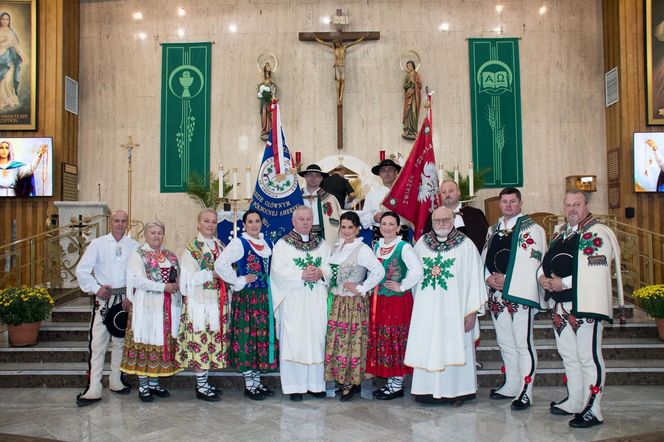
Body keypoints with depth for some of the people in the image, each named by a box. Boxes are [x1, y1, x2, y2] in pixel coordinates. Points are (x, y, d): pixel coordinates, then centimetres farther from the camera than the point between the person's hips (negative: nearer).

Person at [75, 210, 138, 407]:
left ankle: (116, 381, 25)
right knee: (97, 343, -5)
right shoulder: (98, 244, 3)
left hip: (125, 299, 2)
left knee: (121, 341, 11)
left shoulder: (134, 246, 4)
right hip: (103, 299, -1)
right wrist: (95, 288, -5)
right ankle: (93, 389, -1)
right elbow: (82, 270, 2)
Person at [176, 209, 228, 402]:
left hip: (218, 302, 6)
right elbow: (188, 278, -10)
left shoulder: (220, 246, 14)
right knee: (200, 341, -3)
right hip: (199, 301, -6)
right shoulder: (191, 248, -4)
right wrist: (212, 274, -14)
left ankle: (203, 382, 22)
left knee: (213, 341, 9)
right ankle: (201, 388, 8)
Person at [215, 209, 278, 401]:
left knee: (263, 338, 10)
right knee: (247, 338, 0)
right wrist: (238, 282, -15)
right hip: (245, 298, -6)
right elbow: (220, 264, -20)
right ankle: (249, 385, 11)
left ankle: (257, 381, 22)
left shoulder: (267, 243, 12)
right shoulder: (239, 243, -8)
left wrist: (271, 289, 10)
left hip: (264, 298, 7)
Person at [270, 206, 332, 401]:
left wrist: (321, 273, -13)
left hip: (317, 301, 3)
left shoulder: (322, 245, 14)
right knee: (293, 341, -2)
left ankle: (315, 383, 15)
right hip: (293, 301, -3)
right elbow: (278, 271, -9)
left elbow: (331, 267, 8)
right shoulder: (282, 244, 2)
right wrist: (302, 275, -17)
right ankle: (294, 385, 7)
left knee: (317, 339, 4)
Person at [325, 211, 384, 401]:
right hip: (335, 302, 7)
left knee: (350, 341, -1)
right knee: (335, 341, 9)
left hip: (353, 303, -7)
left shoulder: (362, 249, -12)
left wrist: (360, 288, -16)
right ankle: (342, 379, 21)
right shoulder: (338, 247, 11)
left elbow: (379, 271, -22)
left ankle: (351, 382, 11)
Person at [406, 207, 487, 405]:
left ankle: (457, 391, 19)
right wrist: (416, 303, 8)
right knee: (427, 349, 6)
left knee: (454, 349, 4)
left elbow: (474, 278, -5)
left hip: (454, 310, -3)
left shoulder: (466, 245, -3)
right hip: (426, 310, 3)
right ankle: (428, 390, 18)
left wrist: (472, 311, -8)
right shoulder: (422, 243, 6)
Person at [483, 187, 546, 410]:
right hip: (497, 294, 7)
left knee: (523, 344, -4)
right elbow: (485, 257, 15)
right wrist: (489, 278, -3)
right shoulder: (493, 229, 16)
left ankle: (525, 392, 4)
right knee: (505, 342, 15)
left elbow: (531, 261, -13)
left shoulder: (530, 228, -5)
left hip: (519, 294, -7)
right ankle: (511, 386, 27)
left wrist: (507, 279, -14)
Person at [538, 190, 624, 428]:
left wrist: (563, 283, -17)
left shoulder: (597, 233, -11)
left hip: (585, 305, -8)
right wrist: (542, 275, -2)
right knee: (568, 355, 17)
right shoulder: (561, 232, 14)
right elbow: (547, 259, 18)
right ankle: (574, 402, 31)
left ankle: (592, 410, 11)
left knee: (588, 357, -1)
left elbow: (595, 272, -21)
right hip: (560, 305, 8)